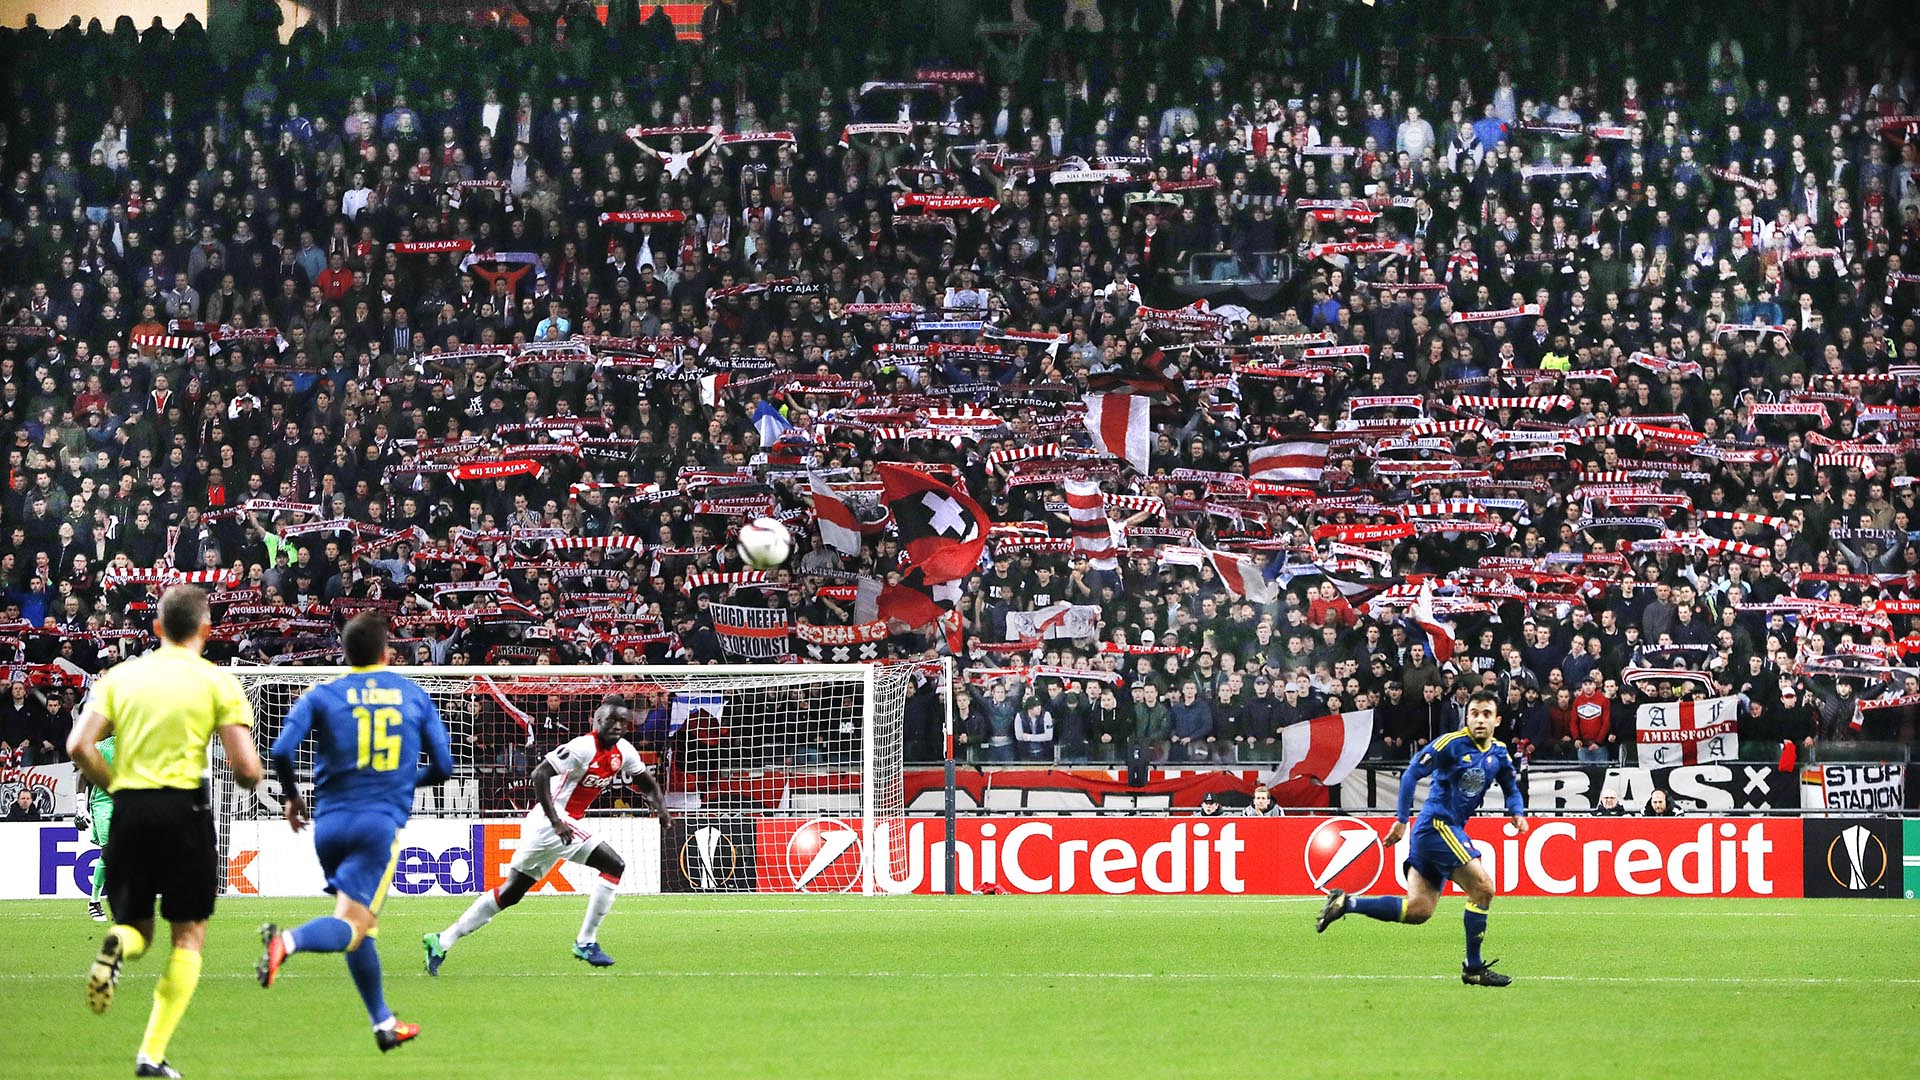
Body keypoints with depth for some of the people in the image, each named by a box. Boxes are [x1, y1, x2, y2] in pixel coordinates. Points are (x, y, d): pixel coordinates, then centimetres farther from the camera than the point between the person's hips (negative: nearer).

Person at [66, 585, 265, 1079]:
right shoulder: (217, 682, 0)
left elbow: (79, 746, -1)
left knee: (136, 925, 18)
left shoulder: (120, 676, 9)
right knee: (189, 935, 10)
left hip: (129, 810, 3)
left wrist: (114, 786, 15)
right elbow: (246, 767, -6)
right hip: (184, 806, -3)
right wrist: (250, 779, 17)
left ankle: (117, 945, -22)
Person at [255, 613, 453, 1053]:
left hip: (330, 822, 3)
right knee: (351, 925, -12)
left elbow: (282, 752, -7)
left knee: (360, 925, 19)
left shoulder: (322, 695, 6)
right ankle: (286, 941, -43)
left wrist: (291, 796, 12)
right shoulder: (414, 695, 10)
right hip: (381, 822, -3)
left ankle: (384, 1022, 24)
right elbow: (443, 766, 12)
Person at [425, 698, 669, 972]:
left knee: (512, 892, 13)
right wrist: (556, 822, -28)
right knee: (613, 865, -13)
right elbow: (540, 774, -23)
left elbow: (648, 784, 22)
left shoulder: (623, 751, 8)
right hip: (551, 819, -9)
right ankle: (586, 943, -8)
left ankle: (443, 941, 17)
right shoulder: (583, 747, -18)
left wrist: (659, 806, 0)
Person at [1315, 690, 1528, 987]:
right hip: (1438, 825, -8)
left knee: (1418, 910, 5)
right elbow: (1412, 774, -14)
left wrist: (1517, 812, 4)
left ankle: (1345, 903, 7)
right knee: (1483, 889, -12)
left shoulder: (1499, 753, 10)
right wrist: (1402, 820, -18)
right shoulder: (1453, 743, -12)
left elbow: (1512, 786, 26)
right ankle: (1473, 968, -3)